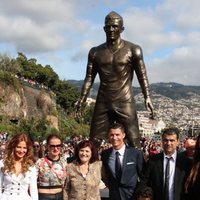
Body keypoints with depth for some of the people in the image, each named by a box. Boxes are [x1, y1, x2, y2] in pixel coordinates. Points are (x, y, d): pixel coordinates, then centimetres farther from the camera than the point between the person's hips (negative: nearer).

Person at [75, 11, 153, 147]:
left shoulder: (133, 50, 1)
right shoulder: (95, 52, 11)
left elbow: (142, 76, -2)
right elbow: (89, 78, 10)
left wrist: (147, 97, -16)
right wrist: (81, 101, 1)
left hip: (125, 103, -3)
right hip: (103, 103, 3)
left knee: (134, 143, -9)